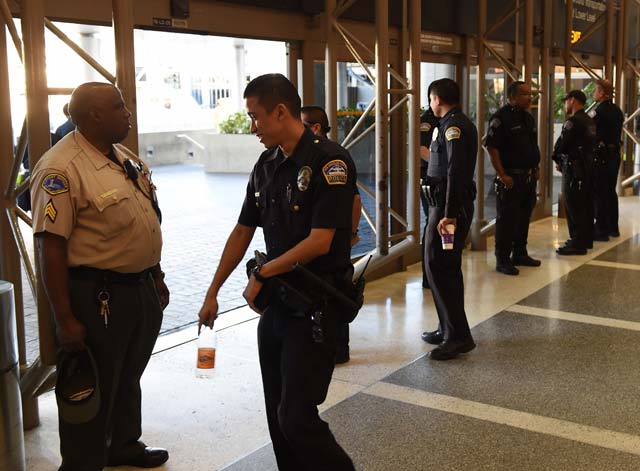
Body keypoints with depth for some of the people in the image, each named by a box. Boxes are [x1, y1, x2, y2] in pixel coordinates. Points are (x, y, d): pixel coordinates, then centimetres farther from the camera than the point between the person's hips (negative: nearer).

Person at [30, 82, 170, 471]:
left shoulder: (127, 158, 8)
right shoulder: (62, 169, -20)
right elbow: (51, 247, -22)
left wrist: (157, 277, 19)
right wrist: (65, 319, -22)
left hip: (143, 289, 8)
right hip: (97, 296, -8)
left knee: (129, 377, 25)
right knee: (92, 389, 8)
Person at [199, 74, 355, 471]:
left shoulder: (329, 162, -15)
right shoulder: (267, 165, 8)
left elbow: (319, 242, -20)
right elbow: (243, 232, 15)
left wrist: (261, 275, -9)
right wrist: (213, 292, 17)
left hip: (315, 307, -8)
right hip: (275, 302, 8)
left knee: (297, 417, -7)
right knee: (278, 414, 14)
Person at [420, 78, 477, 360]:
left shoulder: (452, 126, -15)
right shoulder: (462, 123, 17)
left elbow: (456, 171, -25)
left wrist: (449, 214, -27)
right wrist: (433, 156, 40)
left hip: (447, 205, -11)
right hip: (458, 203, 11)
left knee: (438, 267, -9)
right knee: (448, 267, 15)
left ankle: (458, 336, -7)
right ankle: (449, 330, 24)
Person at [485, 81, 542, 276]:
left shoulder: (528, 118, 14)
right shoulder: (501, 117, -12)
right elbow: (492, 148, -17)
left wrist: (536, 169, 15)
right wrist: (502, 175, -20)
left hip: (529, 177, 8)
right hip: (511, 178, -8)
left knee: (524, 217, 16)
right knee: (507, 219, -3)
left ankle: (520, 254, 29)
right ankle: (502, 260, 5)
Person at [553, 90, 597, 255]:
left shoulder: (573, 122, -16)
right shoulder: (590, 122, 13)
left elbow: (561, 144, -16)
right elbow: (590, 145, 15)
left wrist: (557, 160, 5)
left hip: (574, 169, -9)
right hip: (588, 167, 9)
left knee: (573, 207, -5)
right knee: (586, 205, 14)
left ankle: (577, 243, -3)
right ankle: (586, 240, 23)